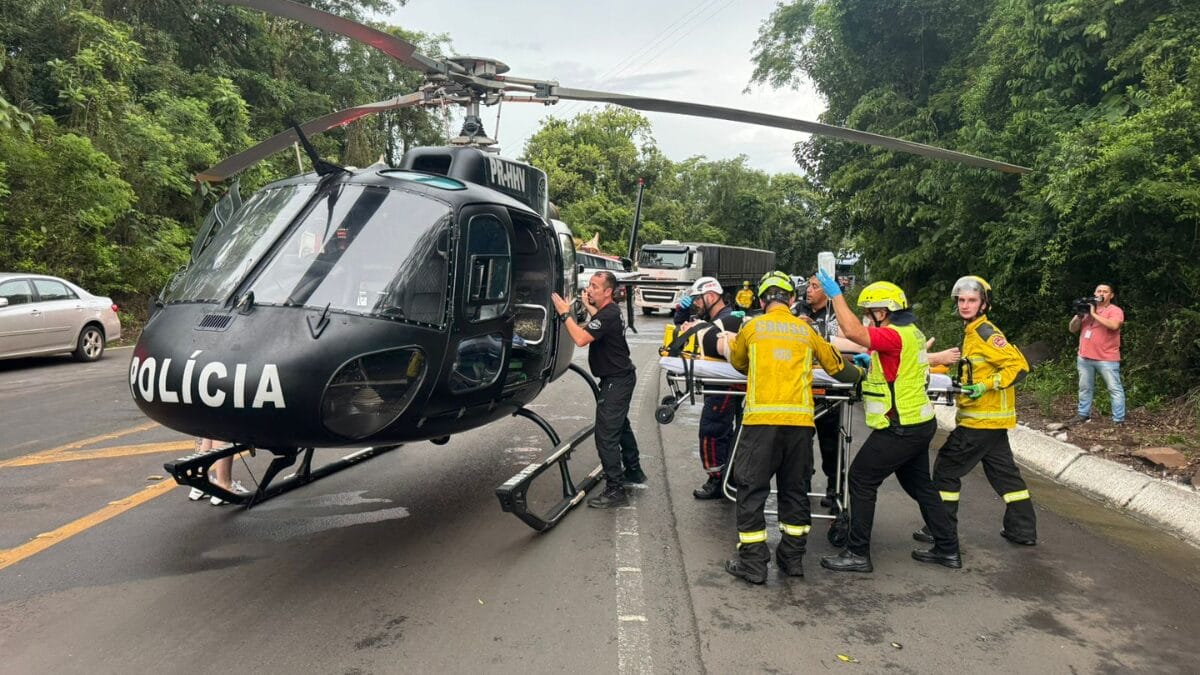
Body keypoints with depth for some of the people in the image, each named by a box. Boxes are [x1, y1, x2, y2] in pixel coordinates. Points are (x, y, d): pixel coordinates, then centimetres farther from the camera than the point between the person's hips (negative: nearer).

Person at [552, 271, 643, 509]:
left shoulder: (608, 315, -23)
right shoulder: (609, 311, 10)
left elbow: (581, 338, -32)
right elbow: (589, 329, 17)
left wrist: (565, 314, -24)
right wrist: (590, 309, 9)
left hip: (616, 381, -11)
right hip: (622, 376, 11)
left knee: (606, 435, -10)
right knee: (621, 426, 25)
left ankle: (615, 491, -6)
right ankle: (634, 471, 40)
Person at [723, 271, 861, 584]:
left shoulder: (752, 327, 8)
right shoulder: (806, 330, 13)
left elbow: (737, 362, 24)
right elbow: (837, 367, 24)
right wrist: (859, 373, 45)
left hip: (762, 419, -3)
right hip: (800, 420, 3)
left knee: (752, 490, 4)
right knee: (795, 490, 15)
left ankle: (752, 563, 5)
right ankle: (793, 558, 24)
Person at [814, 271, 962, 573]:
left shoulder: (895, 335, -21)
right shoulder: (911, 332, 11)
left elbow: (852, 331, -32)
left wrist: (835, 294, -22)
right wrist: (873, 361, 12)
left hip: (901, 429, -10)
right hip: (919, 422, 10)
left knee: (861, 479, -2)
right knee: (920, 484, 20)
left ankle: (858, 554, 4)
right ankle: (947, 548, 30)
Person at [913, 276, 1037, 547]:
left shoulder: (985, 333, -16)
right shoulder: (971, 332, 13)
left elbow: (1019, 365, -21)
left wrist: (987, 385, -25)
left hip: (982, 419, -10)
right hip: (991, 419, 10)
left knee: (946, 467, -2)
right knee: (1003, 471, 15)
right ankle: (1023, 530, 24)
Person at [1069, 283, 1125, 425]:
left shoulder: (1115, 310, -4)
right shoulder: (1087, 308, 13)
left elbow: (1114, 325, -26)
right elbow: (1072, 329, 10)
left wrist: (1094, 314, -19)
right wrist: (1079, 315, -7)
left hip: (1107, 359, -5)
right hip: (1084, 358, 6)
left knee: (1115, 389, -2)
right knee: (1085, 388, 14)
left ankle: (1119, 419, 1)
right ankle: (1083, 413, 24)